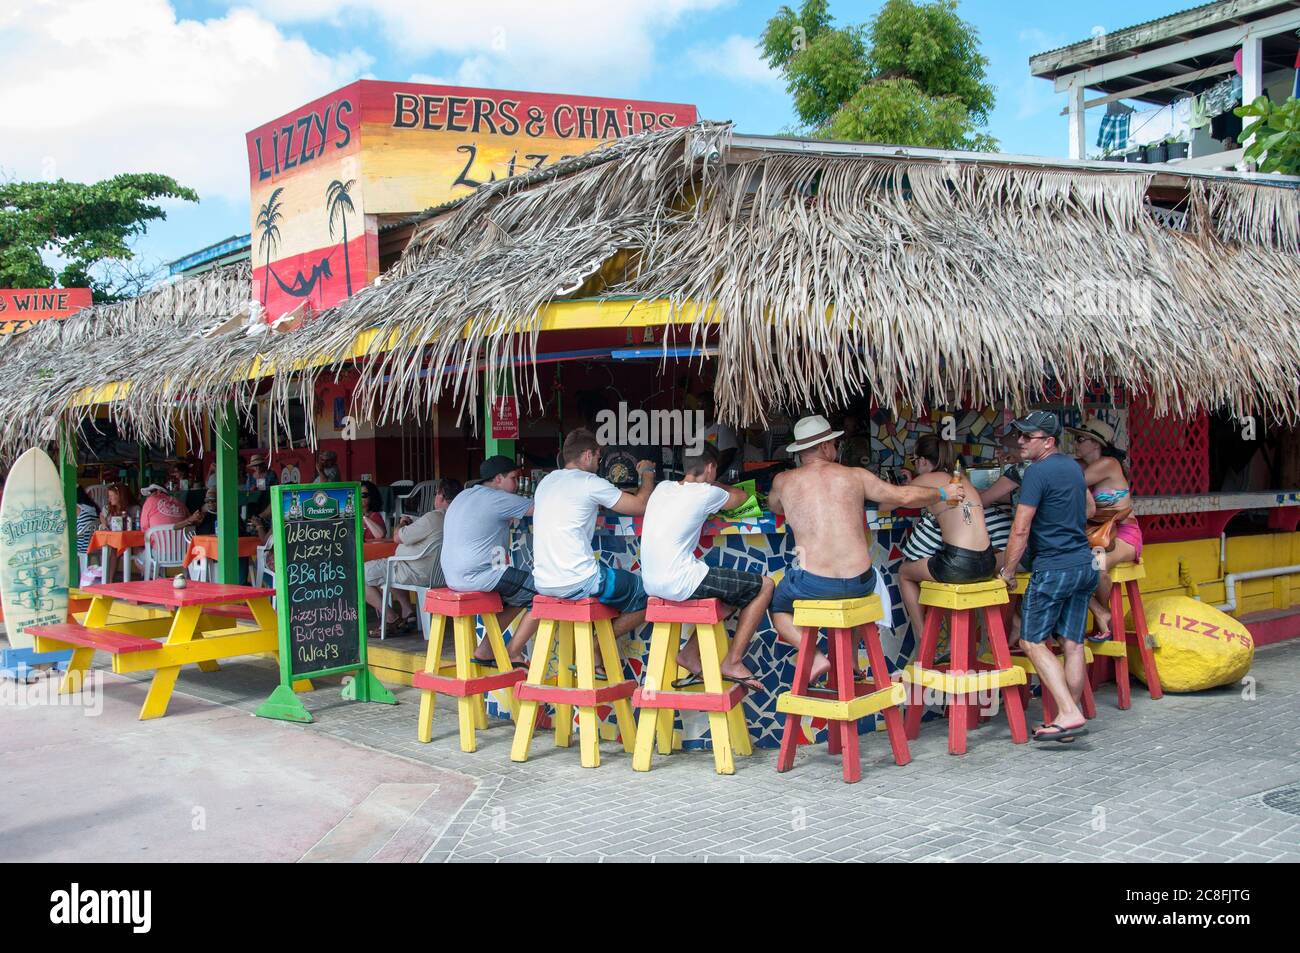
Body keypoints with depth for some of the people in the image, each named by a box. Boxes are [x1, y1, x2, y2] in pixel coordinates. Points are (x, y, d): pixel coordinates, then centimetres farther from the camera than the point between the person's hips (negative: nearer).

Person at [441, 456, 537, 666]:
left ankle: (485, 650, 21)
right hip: (479, 576, -10)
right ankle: (512, 656, 2)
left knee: (515, 593, 25)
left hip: (454, 576, 10)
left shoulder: (463, 497, 18)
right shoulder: (498, 499, -11)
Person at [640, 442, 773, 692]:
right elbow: (741, 496, 15)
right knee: (764, 586, 4)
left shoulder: (663, 487, 13)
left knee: (733, 589, 27)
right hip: (679, 584, -8)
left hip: (651, 583, 8)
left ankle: (690, 653, 20)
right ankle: (732, 662, 6)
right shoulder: (706, 493, -5)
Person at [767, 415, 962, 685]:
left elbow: (774, 507, 28)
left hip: (812, 583, -2)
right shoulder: (855, 475, 5)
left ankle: (814, 657, 3)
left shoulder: (784, 480, 5)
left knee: (777, 607, 27)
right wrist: (944, 493, 29)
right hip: (860, 582, 2)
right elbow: (905, 496, 11)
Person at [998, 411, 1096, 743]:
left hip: (1054, 568, -8)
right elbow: (1089, 508, 30)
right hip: (1084, 565, 8)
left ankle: (1069, 715, -11)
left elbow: (1020, 530, -15)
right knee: (1072, 643, 9)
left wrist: (1008, 571, -6)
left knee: (1033, 641, -2)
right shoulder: (1073, 466, 13)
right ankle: (1071, 714, 13)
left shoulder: (1038, 472, -14)